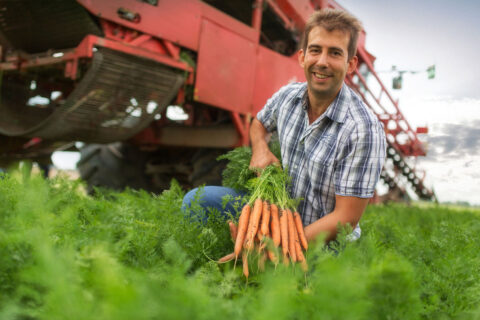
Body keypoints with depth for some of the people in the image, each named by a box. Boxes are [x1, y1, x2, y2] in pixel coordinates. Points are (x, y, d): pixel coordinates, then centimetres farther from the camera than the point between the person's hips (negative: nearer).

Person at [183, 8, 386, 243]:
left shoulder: (364, 131, -23)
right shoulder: (287, 96, -4)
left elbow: (345, 219, -21)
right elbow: (259, 122, 21)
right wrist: (260, 148, -3)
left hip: (324, 240, -5)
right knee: (196, 200, -5)